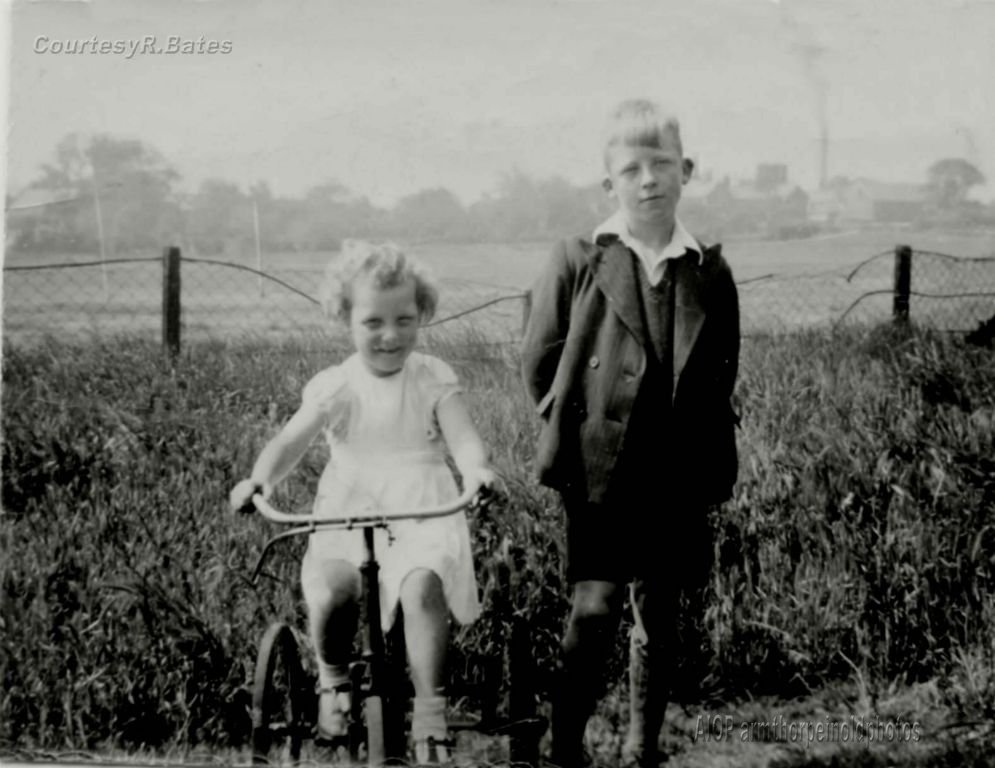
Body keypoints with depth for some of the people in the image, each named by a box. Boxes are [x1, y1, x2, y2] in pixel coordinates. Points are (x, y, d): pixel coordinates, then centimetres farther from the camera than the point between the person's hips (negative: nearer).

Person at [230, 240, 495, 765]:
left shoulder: (433, 379, 5)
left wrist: (476, 469, -30)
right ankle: (333, 678, 4)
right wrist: (260, 478, -27)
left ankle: (430, 710, -19)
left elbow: (463, 438, -6)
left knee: (422, 585, -33)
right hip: (347, 514, 1)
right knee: (329, 593, -29)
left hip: (422, 512, -1)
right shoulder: (334, 386, 4)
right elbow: (291, 440, -6)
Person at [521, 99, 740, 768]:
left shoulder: (710, 273, 5)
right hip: (600, 473, -3)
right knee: (596, 608, -10)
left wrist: (713, 468, 6)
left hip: (679, 480, 3)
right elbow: (540, 360, 5)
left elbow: (720, 377, 12)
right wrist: (579, 431, 5)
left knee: (660, 620, 10)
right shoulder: (578, 261, -2)